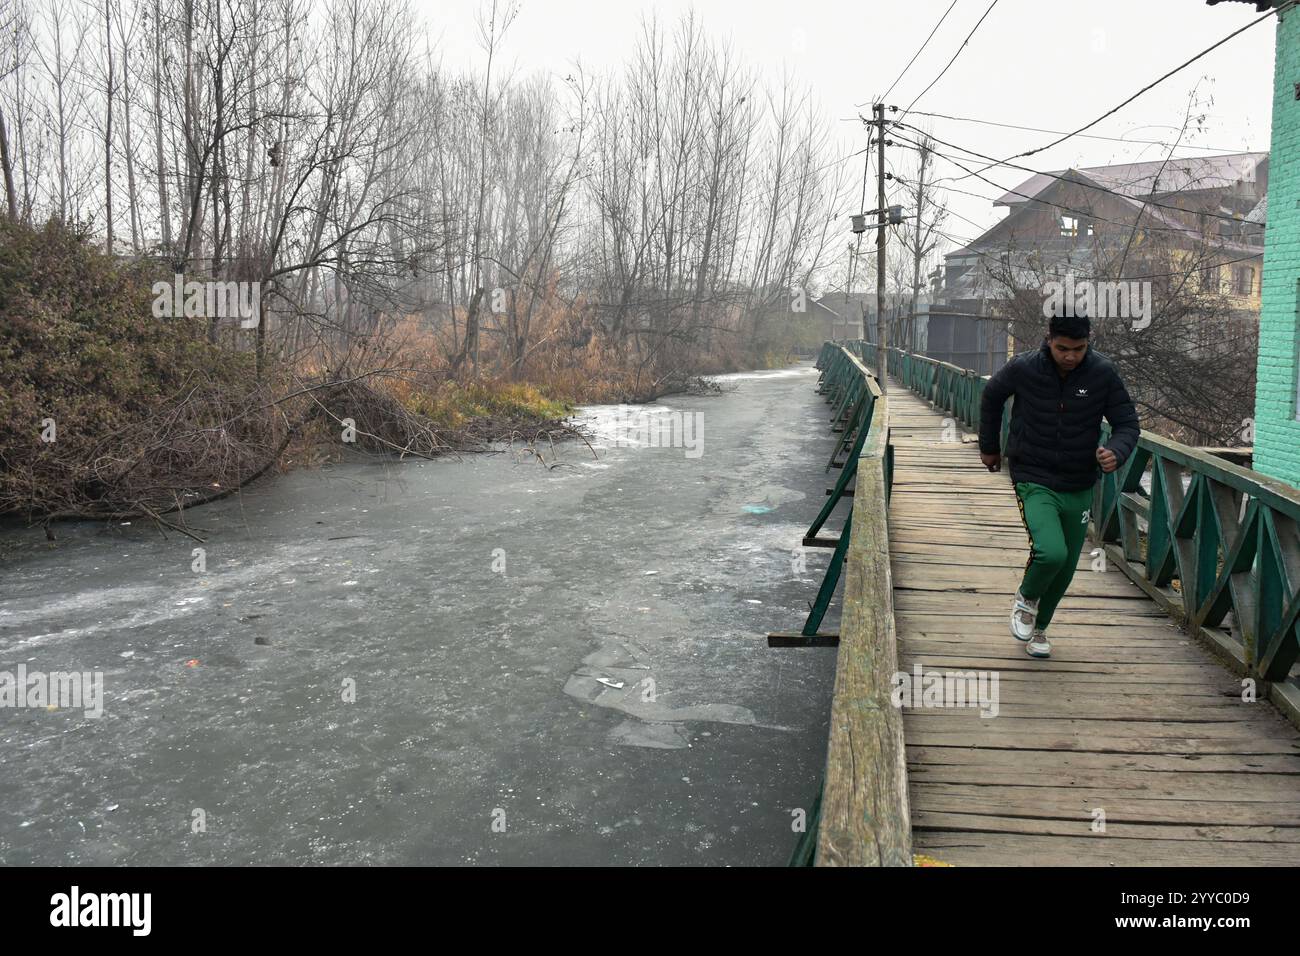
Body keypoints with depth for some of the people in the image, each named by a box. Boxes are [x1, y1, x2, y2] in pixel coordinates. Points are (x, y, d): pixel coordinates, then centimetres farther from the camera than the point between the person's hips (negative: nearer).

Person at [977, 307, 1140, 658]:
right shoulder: (1023, 368, -12)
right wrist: (989, 446, 17)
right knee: (1051, 553, -25)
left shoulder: (1103, 373, -10)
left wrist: (1116, 452, -25)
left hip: (1079, 488, 3)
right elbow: (992, 397, 8)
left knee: (1065, 569, 12)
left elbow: (1127, 422, -2)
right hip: (1034, 481, -3)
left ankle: (1038, 628, 39)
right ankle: (1026, 597, 10)